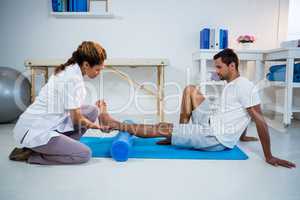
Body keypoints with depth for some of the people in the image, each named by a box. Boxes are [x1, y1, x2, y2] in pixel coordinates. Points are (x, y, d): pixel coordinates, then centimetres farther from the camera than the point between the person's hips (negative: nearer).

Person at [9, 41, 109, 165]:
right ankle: (30, 154, -2)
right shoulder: (74, 78, -22)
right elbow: (76, 117, -18)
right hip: (35, 131, -9)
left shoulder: (69, 71, 7)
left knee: (92, 110, 7)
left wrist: (96, 126, 11)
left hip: (47, 124, 9)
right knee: (84, 154, -15)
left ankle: (60, 146, 8)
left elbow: (73, 111, 13)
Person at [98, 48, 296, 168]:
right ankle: (180, 135, 9)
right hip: (210, 125, 10)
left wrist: (269, 156, -17)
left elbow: (260, 121, -19)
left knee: (162, 128, -13)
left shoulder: (244, 86, -18)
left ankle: (113, 124, 0)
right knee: (191, 90, 10)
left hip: (216, 139, -10)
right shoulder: (230, 85, 13)